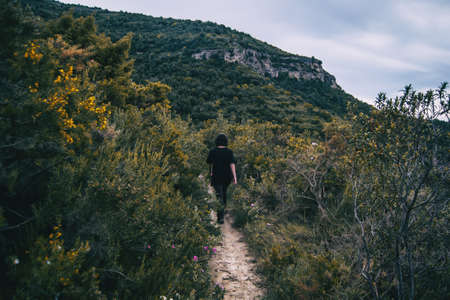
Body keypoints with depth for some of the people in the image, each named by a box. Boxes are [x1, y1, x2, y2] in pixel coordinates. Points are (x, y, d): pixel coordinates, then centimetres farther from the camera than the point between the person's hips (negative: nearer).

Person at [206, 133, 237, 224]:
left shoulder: (212, 152, -7)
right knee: (224, 192, 25)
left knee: (219, 196, -3)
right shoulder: (229, 152, -6)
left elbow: (210, 163, 6)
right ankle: (223, 210, 42)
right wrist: (235, 177, -16)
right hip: (227, 177, 2)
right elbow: (232, 164, -15)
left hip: (216, 177, -2)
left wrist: (211, 172, 25)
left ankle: (221, 217, -12)